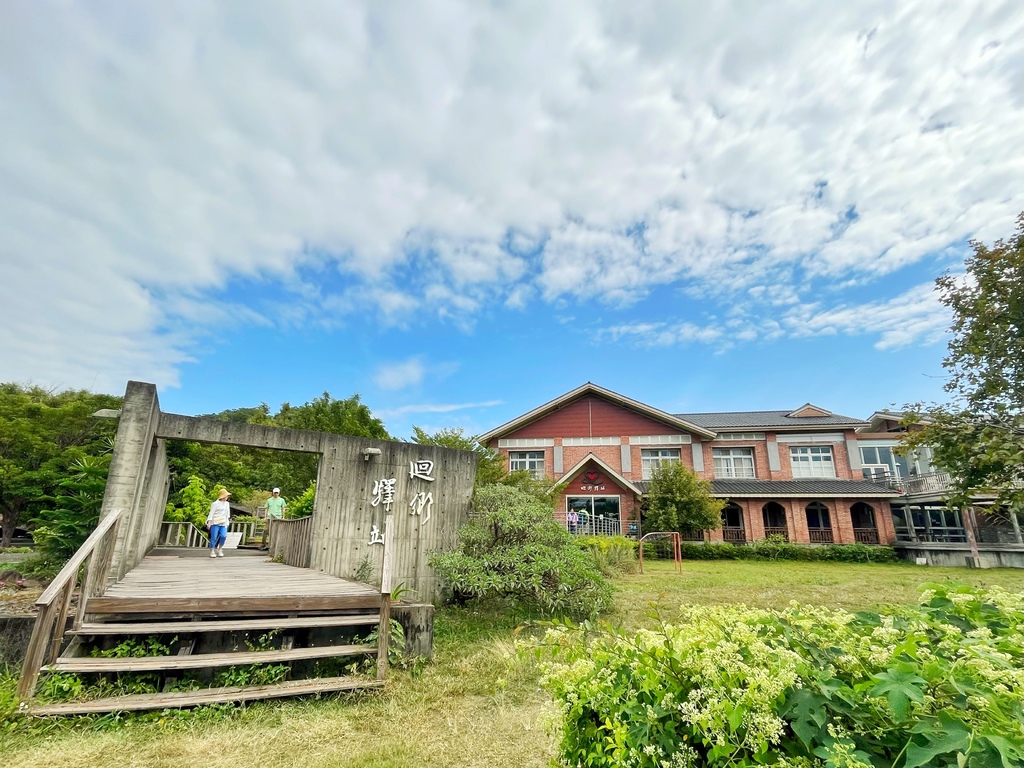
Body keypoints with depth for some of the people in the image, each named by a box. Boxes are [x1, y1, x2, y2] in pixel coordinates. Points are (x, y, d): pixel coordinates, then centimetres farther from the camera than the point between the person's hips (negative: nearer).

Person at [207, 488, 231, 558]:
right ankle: (212, 551, 10)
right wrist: (209, 522, -12)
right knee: (214, 538, -3)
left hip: (223, 524, 5)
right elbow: (211, 513, -7)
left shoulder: (226, 504, 13)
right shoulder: (215, 504, -6)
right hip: (215, 523, -5)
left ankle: (220, 549, 10)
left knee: (223, 536, -10)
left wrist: (227, 523, 19)